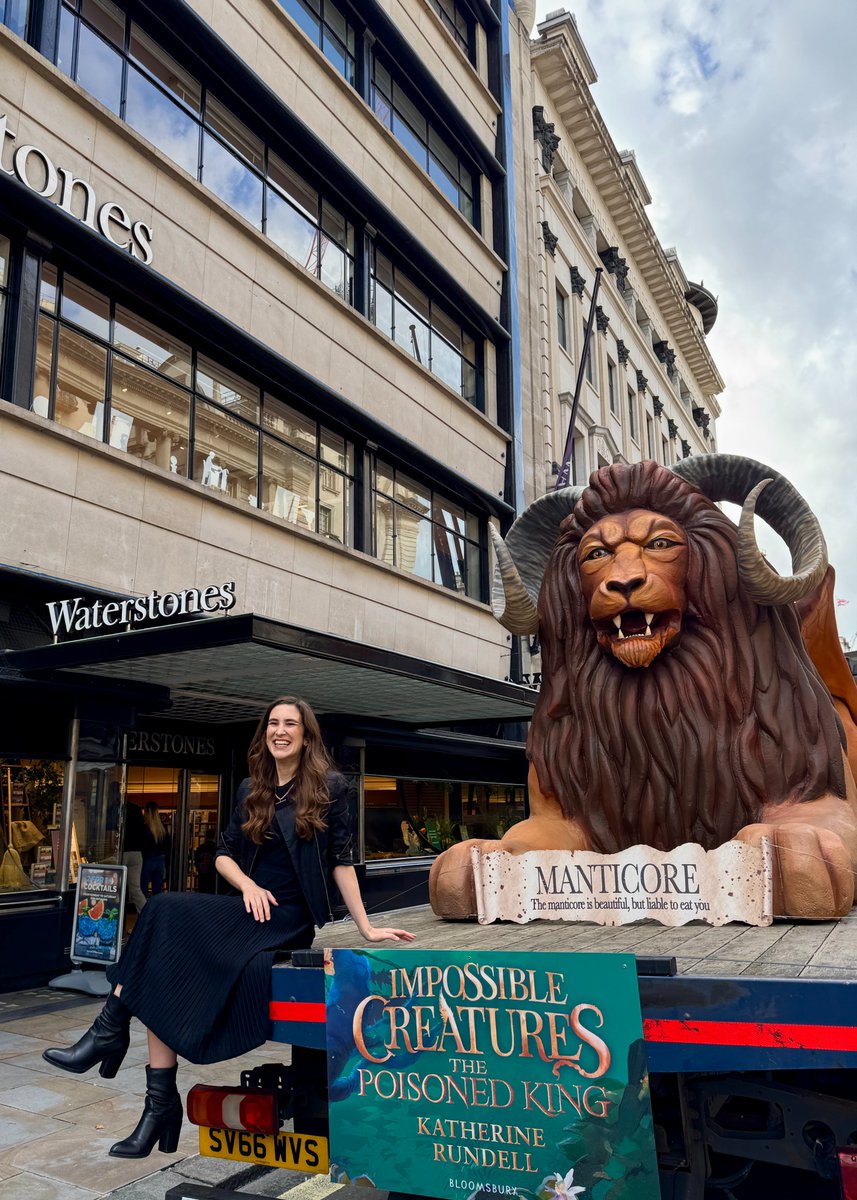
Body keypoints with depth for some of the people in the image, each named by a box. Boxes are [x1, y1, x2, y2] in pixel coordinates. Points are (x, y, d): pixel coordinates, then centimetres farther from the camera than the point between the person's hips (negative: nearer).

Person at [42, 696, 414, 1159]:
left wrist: (367, 928, -3)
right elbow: (224, 855, 13)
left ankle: (109, 1031, -13)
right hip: (252, 908, 6)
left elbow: (341, 860, -1)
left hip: (289, 918, -5)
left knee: (166, 912, -24)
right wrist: (249, 886, -7)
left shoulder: (329, 787, -2)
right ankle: (160, 1102, -15)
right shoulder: (251, 791, 13)